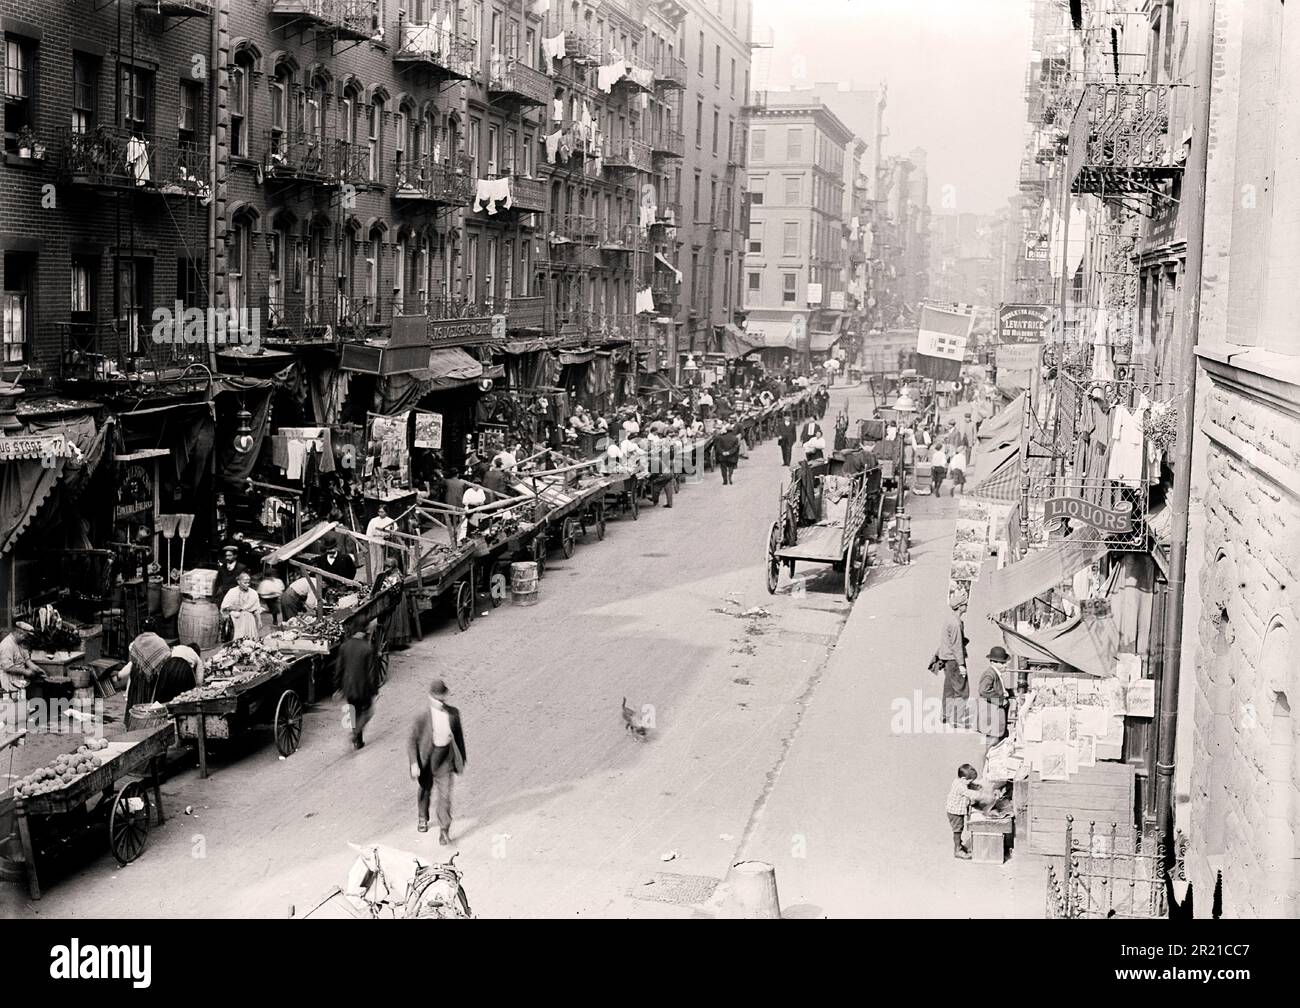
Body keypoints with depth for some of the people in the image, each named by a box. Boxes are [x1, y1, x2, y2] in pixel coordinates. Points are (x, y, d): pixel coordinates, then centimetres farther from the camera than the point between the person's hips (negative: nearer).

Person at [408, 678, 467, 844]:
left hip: (445, 757, 1)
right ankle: (423, 818, 47)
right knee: (425, 790, 21)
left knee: (445, 794, -6)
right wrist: (414, 764, -17)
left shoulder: (453, 713, -7)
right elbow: (412, 740, -11)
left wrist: (462, 759, 11)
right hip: (427, 757, -1)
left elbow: (459, 736, 6)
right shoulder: (423, 716, -17)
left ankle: (444, 831, 2)